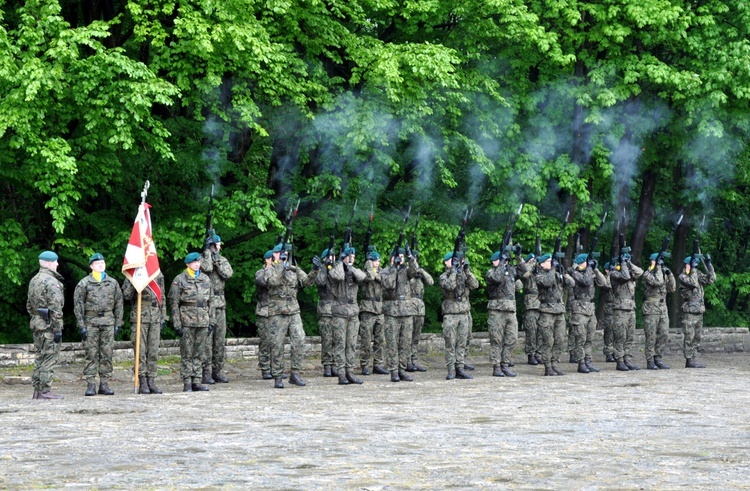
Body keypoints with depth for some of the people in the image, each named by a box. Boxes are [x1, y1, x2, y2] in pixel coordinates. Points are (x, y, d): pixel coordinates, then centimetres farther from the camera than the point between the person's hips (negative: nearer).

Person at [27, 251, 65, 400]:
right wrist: (58, 329, -17)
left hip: (36, 323, 9)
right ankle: (45, 391, -6)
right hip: (49, 325, -9)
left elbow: (29, 305, 19)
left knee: (39, 358, 12)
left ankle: (37, 391, 14)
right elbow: (55, 308, -19)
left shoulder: (33, 280, 14)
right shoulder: (52, 282, -15)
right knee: (49, 359, -5)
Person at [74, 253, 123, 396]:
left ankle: (104, 384, 8)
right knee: (91, 354, -2)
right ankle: (91, 385, 0)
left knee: (107, 354, 3)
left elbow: (119, 303, 12)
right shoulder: (84, 283, 1)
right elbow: (78, 305, 0)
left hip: (108, 321, 3)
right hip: (91, 322, -3)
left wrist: (118, 324, 6)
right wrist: (81, 326, -6)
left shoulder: (113, 283, 10)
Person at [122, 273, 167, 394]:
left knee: (153, 353, 4)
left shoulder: (159, 275, 12)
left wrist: (163, 319, 13)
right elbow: (126, 295, -8)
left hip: (155, 319, 4)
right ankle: (143, 383, 1)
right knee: (140, 352, -2)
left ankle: (151, 382, 8)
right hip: (139, 318, -4)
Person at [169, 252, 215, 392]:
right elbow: (174, 303, -3)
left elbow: (211, 302, 16)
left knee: (199, 354, 7)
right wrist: (177, 324, -9)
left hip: (203, 322, 4)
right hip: (187, 322, -4)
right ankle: (187, 383, 1)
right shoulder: (180, 280, -1)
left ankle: (197, 382, 12)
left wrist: (211, 321, 10)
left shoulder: (206, 279, 13)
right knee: (187, 354, -2)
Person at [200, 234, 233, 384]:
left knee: (220, 339, 7)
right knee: (206, 339, -6)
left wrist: (217, 260, -8)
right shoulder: (202, 259, -1)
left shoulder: (222, 260, 14)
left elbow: (228, 273, -4)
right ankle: (206, 373, -4)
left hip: (220, 305, 6)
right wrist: (208, 251, -13)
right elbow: (206, 267, -23)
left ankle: (218, 371, 14)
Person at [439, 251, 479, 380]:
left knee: (462, 343, 4)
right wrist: (454, 270, -15)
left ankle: (459, 369, 7)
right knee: (450, 343, -4)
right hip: (450, 314, -4)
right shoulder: (444, 277, 1)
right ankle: (451, 370, -2)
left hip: (464, 313, 4)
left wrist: (467, 270, -6)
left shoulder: (464, 275, 14)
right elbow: (450, 285, -19)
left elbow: (475, 285, -1)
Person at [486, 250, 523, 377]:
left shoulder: (510, 271, 19)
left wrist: (515, 275, 9)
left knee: (512, 339, 5)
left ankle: (505, 365, 13)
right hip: (497, 310, -7)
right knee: (496, 340, -3)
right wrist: (501, 264, -19)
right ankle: (496, 367, 1)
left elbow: (519, 287, 24)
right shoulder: (491, 272, -2)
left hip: (511, 310, 7)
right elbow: (496, 278, -25)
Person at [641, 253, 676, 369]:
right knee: (651, 337, -3)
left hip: (663, 309, 7)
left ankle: (657, 358, 16)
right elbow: (657, 282, -24)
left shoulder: (663, 275, 16)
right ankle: (650, 361, 2)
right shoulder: (647, 275, -7)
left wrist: (670, 274, 1)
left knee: (664, 336, 5)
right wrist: (658, 268, -15)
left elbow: (672, 289, 11)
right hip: (651, 309, -7)